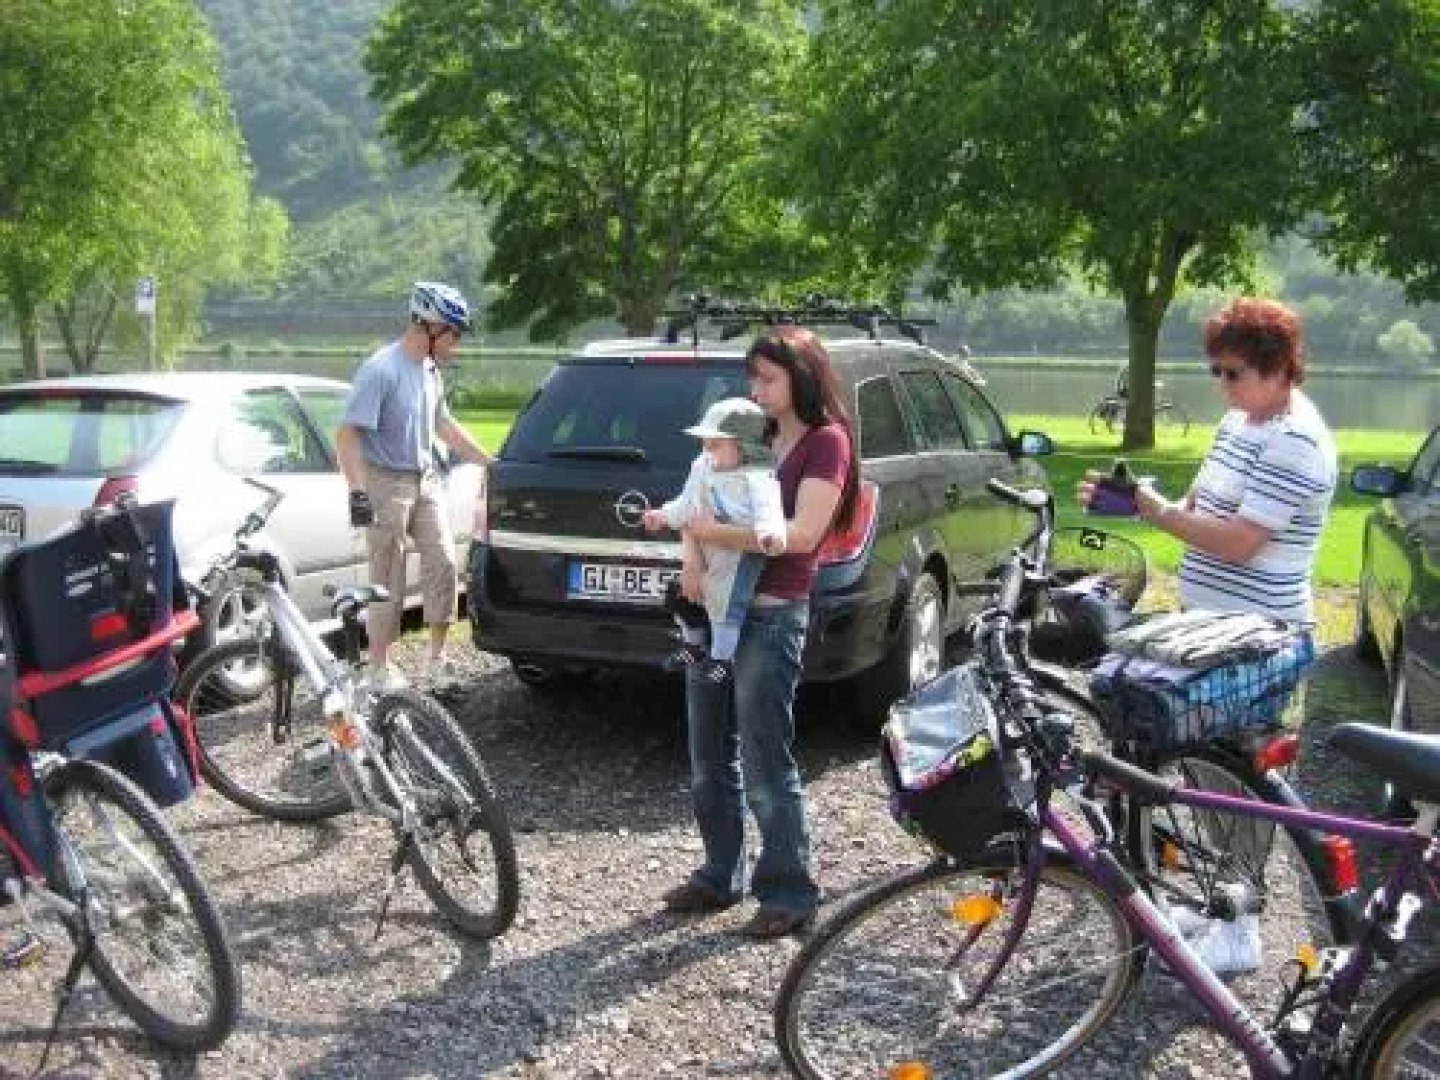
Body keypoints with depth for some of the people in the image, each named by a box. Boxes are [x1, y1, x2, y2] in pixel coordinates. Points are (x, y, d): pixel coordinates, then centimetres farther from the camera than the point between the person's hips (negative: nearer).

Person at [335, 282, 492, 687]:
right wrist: (358, 491, -28)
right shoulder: (381, 370, -19)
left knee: (443, 562, 4)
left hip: (426, 479, 7)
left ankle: (437, 653, 15)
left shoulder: (429, 368, 6)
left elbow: (442, 423, 20)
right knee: (389, 579, -1)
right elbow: (347, 433, -21)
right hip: (387, 482, -7)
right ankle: (380, 665, 11)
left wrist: (488, 462, 23)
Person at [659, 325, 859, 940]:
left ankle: (789, 893, 11)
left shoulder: (826, 441, -6)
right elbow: (699, 506, 13)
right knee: (710, 761, 13)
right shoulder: (754, 436, 15)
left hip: (771, 617, -7)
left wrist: (715, 533, -17)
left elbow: (802, 534, -18)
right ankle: (722, 876, 27)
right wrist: (693, 560, -7)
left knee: (766, 766, -2)